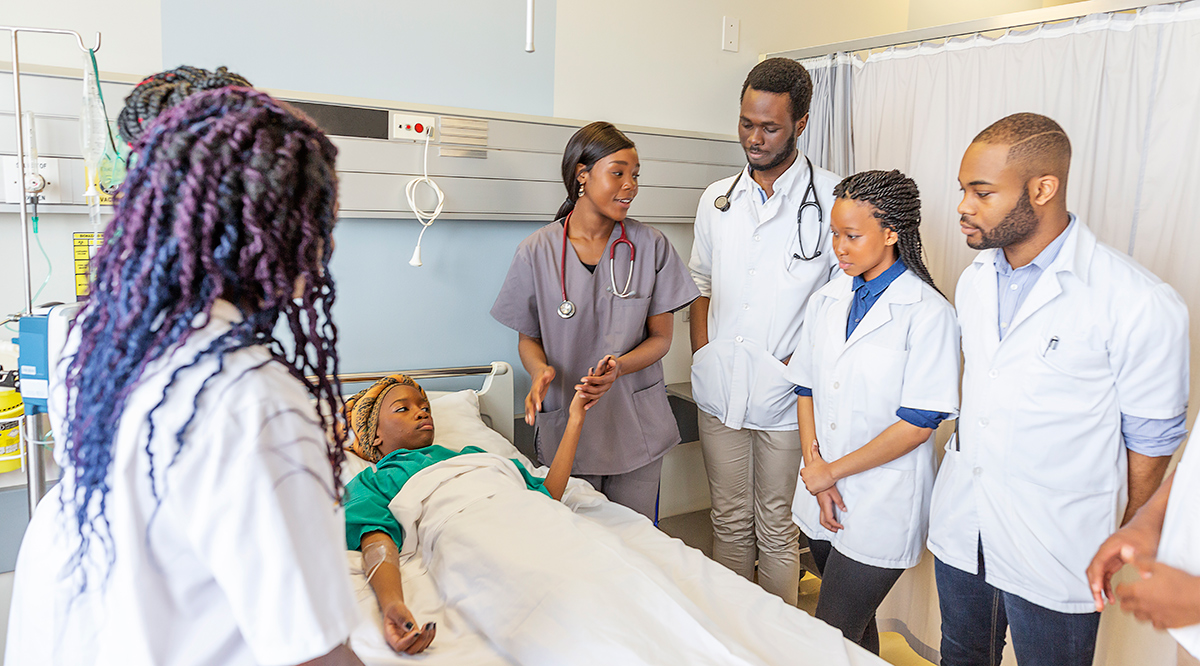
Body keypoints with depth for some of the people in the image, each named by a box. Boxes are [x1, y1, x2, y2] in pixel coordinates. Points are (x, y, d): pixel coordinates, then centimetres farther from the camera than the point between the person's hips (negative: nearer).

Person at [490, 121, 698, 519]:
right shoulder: (536, 252, -4)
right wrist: (540, 370, -18)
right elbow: (528, 338, 4)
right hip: (565, 429, -1)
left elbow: (660, 337, 0)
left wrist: (618, 367, -19)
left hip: (637, 426, 1)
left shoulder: (651, 246, -3)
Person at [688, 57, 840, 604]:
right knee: (730, 520, 15)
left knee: (776, 527, 9)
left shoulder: (832, 199, -6)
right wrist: (702, 353, 5)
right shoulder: (717, 200, 8)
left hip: (786, 395, -4)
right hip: (720, 390, 4)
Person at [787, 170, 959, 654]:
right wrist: (814, 466, -4)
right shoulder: (825, 301, 5)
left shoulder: (927, 312, -14)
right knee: (854, 623, 20)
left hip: (883, 504, -5)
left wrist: (833, 471, -11)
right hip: (823, 492, 6)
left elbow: (917, 424, -16)